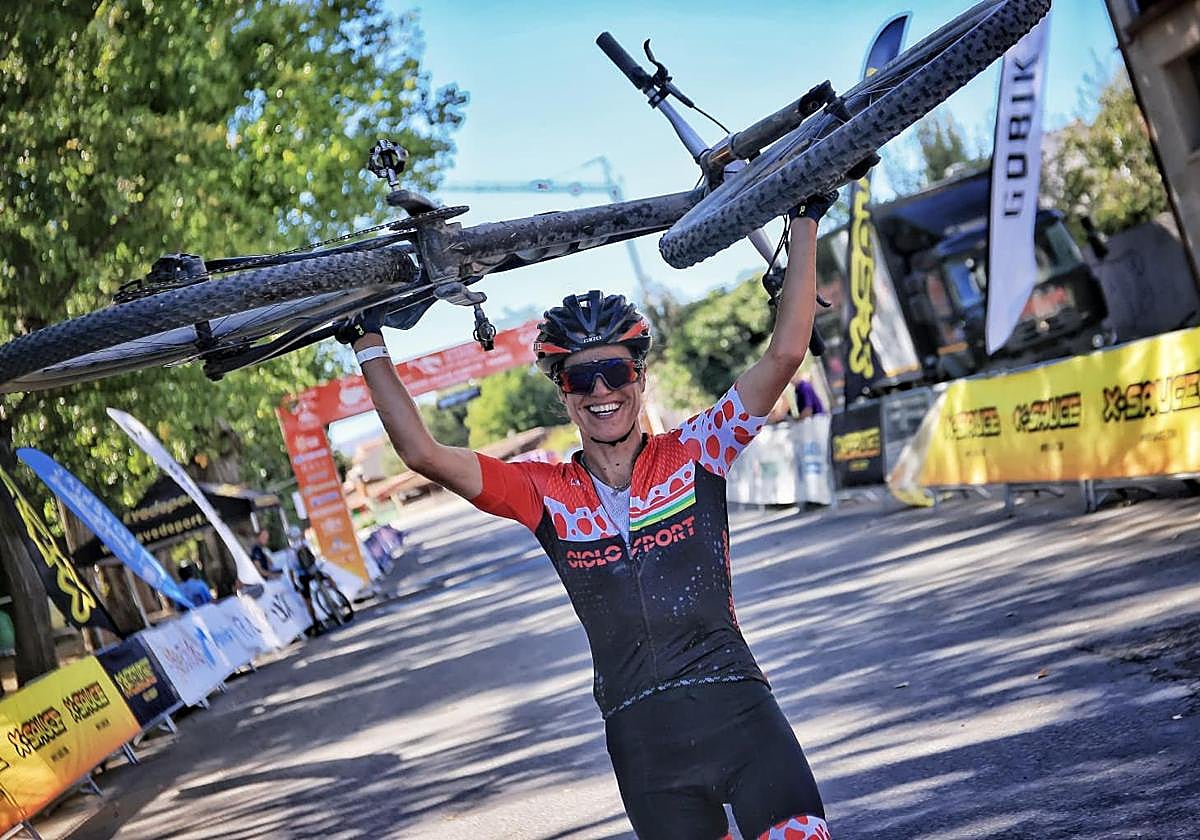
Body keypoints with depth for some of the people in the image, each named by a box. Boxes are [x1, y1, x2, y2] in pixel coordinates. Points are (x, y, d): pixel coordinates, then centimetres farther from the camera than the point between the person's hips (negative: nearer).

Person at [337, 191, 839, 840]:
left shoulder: (692, 456, 3)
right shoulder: (547, 494, 5)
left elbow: (785, 354, -2)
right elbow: (423, 454, 0)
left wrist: (805, 221, -1)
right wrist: (369, 344, 3)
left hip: (736, 710, -1)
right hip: (642, 736, 1)